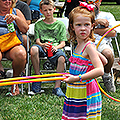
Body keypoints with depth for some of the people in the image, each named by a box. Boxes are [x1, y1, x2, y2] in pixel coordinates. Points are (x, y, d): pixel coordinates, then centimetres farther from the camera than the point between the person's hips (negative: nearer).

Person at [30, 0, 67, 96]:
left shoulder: (60, 24, 15)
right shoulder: (38, 24, 19)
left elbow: (63, 43, 8)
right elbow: (37, 40, 9)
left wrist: (56, 47, -15)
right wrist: (42, 45, -16)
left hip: (55, 48, -1)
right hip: (42, 48, 1)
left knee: (61, 58, -37)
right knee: (33, 49, -36)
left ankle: (57, 87, -34)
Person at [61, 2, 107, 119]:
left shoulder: (89, 46, -15)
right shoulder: (78, 46, 9)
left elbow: (100, 70, -28)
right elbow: (104, 61, 17)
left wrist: (77, 78, -29)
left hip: (86, 94, -8)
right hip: (74, 93, 8)